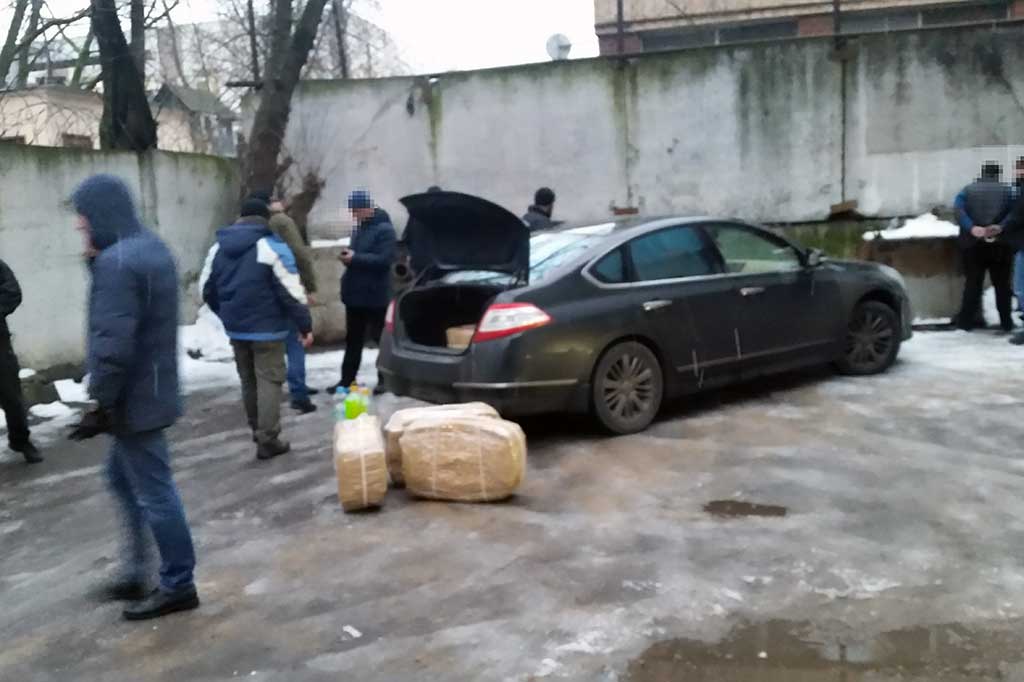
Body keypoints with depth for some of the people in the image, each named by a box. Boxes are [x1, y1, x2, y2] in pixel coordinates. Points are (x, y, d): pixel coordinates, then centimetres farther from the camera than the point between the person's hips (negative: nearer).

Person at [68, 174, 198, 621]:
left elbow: (112, 344, -26)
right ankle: (136, 571, 32)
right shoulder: (152, 248, 11)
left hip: (133, 399, -11)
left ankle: (178, 586, 13)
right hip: (151, 391, 11)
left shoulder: (116, 262, -22)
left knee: (153, 492, 1)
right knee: (123, 478, 22)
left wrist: (100, 405, -19)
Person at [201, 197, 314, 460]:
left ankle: (258, 430, 29)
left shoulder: (218, 247, 8)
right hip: (266, 328, -6)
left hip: (235, 328, 6)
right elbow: (291, 293, -15)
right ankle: (267, 440, -4)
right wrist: (306, 325, -7)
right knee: (269, 380, -1)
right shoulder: (273, 248, -11)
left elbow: (207, 288, 14)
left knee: (248, 381, 18)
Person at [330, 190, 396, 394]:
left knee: (381, 338, 2)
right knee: (353, 339, 13)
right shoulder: (360, 228, 15)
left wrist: (355, 258, -22)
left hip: (374, 295, -9)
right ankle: (347, 379, 20)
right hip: (355, 293, 9)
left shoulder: (384, 229, -13)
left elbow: (384, 260, -23)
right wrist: (349, 256, 1)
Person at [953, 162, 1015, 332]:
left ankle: (966, 321, 6)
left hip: (973, 244, 1)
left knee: (972, 283, 7)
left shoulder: (968, 190, 9)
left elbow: (958, 210, -9)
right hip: (1000, 245, -1)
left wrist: (972, 228, -20)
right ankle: (1007, 322, 10)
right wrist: (1000, 227, -23)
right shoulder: (1006, 191, 6)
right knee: (1002, 283, 7)